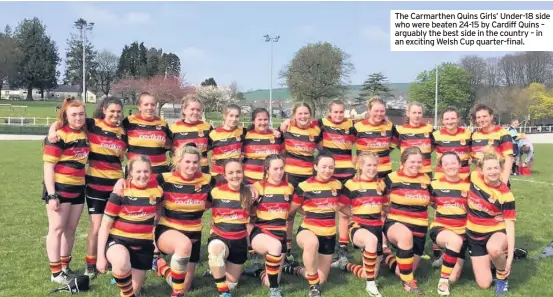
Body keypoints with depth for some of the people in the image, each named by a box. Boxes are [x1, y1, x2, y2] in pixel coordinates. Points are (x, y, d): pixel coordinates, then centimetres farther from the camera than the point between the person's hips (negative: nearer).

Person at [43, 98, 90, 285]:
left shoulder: (84, 133, 8)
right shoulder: (59, 135, -13)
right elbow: (48, 166, -15)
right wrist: (52, 195, -19)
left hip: (78, 188, 7)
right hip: (59, 187, -7)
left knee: (70, 229, 13)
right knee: (57, 228, 1)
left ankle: (65, 267, 25)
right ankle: (56, 273, 9)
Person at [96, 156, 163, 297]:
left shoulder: (157, 190, -4)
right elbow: (105, 225, -9)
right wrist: (101, 256, -11)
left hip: (143, 245, 3)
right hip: (118, 240, -3)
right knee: (122, 263, -38)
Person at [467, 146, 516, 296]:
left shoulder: (506, 195, -19)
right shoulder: (474, 177, -11)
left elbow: (510, 224, -18)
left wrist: (510, 255, -23)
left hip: (496, 231, -3)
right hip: (475, 235, 3)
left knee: (493, 248, -43)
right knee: (484, 284, 2)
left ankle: (503, 275, -8)